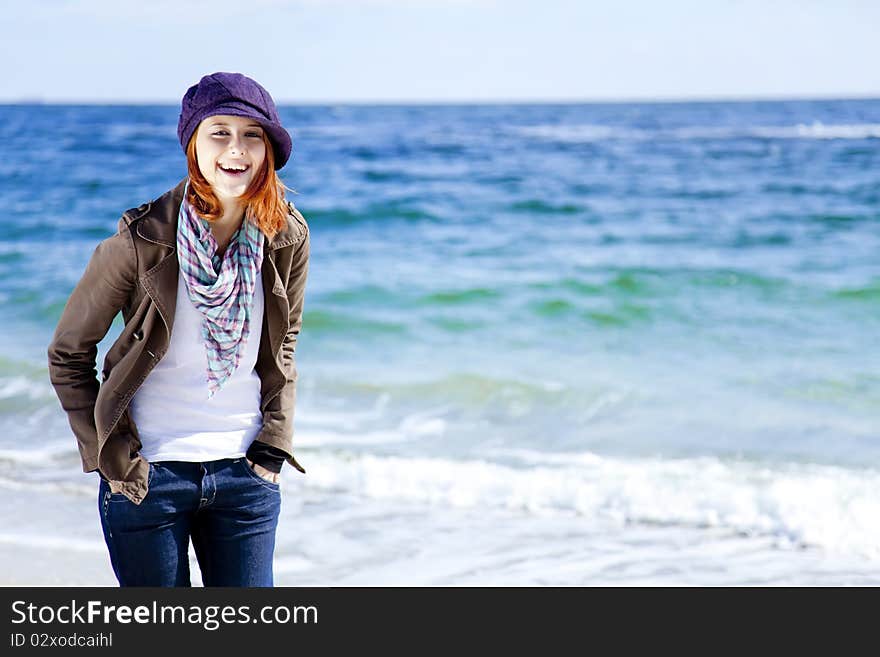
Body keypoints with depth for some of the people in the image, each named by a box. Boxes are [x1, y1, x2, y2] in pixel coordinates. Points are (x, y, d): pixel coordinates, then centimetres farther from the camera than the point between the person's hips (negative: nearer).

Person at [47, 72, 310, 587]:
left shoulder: (287, 239, -2)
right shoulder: (142, 240, -13)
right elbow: (68, 353, -2)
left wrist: (274, 446, 4)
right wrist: (110, 455, -6)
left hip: (245, 473, 3)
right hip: (146, 476, -3)